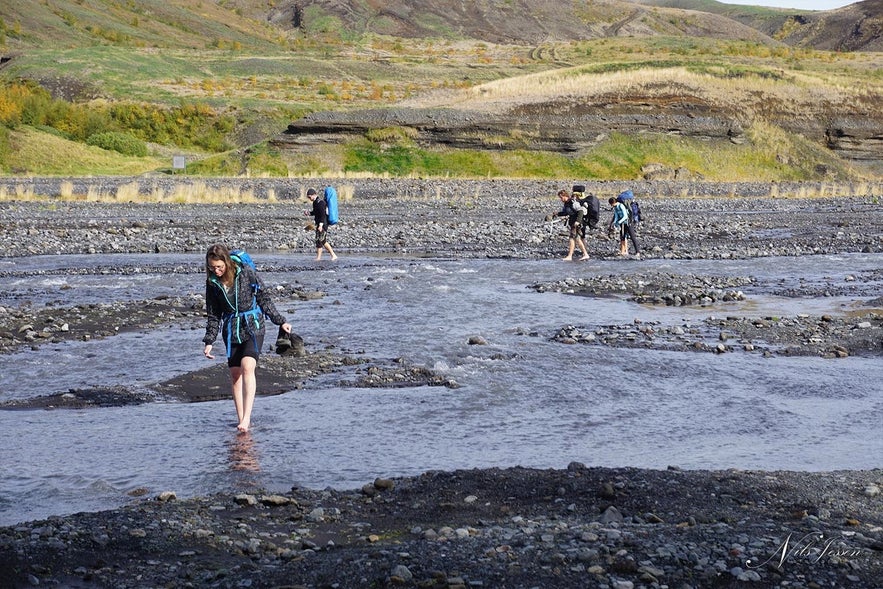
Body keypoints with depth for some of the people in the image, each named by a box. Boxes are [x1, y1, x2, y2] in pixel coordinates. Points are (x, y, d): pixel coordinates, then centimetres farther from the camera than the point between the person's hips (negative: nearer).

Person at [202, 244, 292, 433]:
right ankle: (242, 421, 10)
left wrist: (280, 321, 2)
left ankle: (246, 418, -26)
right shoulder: (212, 282, -1)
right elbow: (213, 314, 8)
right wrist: (209, 341, 4)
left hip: (252, 326, -4)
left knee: (247, 367, -22)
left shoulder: (246, 273, -12)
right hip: (231, 328, 4)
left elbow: (264, 298, -2)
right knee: (235, 374, 3)